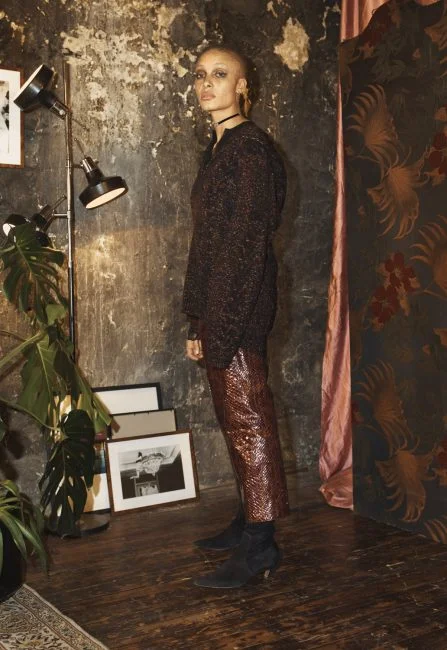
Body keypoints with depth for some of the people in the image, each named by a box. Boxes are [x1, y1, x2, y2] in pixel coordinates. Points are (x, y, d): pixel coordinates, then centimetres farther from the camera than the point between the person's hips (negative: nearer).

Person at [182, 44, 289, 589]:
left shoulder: (249, 145, -10)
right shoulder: (220, 147, 18)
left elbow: (249, 238, -17)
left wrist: (217, 326, -20)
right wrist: (199, 321, 15)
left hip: (239, 301, -9)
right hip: (217, 301, 9)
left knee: (247, 418, -5)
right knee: (234, 417, 14)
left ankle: (260, 544, 3)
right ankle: (249, 520, 26)